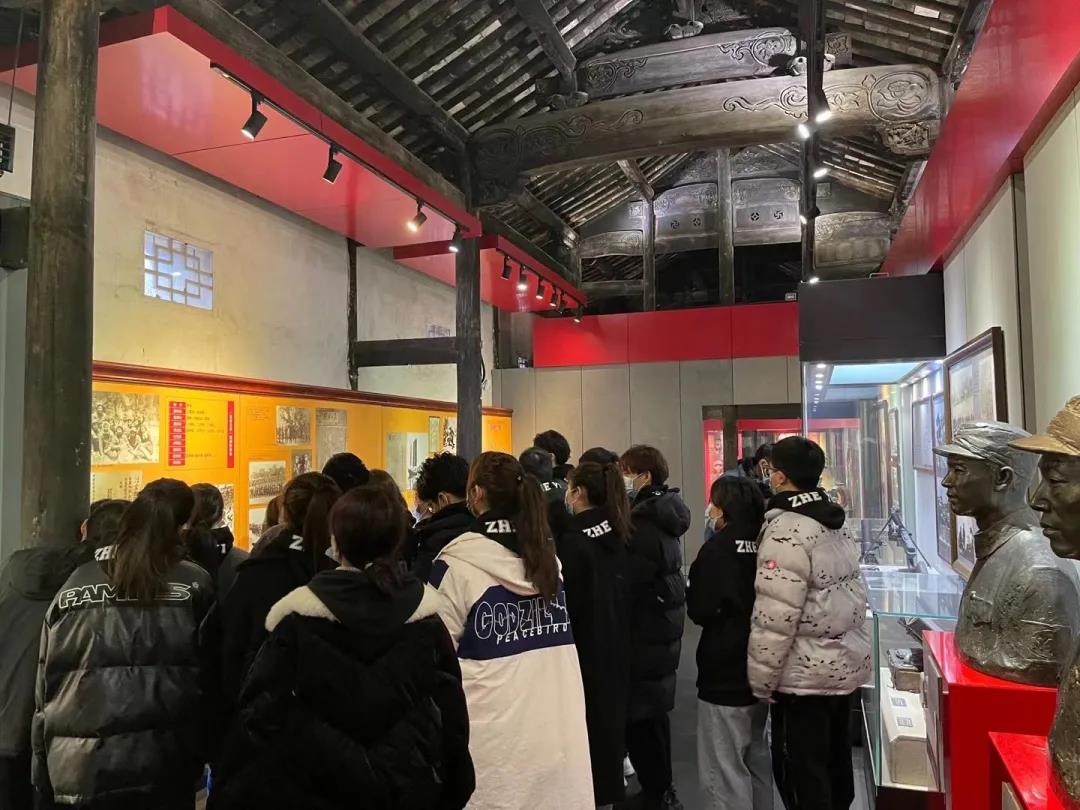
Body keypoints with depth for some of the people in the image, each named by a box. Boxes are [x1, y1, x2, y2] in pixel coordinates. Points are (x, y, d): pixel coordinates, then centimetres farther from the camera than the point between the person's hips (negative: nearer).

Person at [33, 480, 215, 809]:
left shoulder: (74, 586, 5)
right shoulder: (194, 585, -6)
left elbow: (46, 684, 9)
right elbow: (208, 677, -4)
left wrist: (44, 772, 17)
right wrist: (200, 754, 8)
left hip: (77, 768, 3)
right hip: (161, 766, -3)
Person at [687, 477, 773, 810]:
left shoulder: (718, 548, -18)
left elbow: (700, 611, -17)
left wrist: (692, 590, 0)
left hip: (725, 673, -8)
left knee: (723, 771, 3)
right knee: (756, 758, 23)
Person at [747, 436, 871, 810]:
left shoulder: (786, 529, -21)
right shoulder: (836, 523, 7)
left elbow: (775, 618, -24)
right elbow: (853, 593, 14)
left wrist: (761, 679, -15)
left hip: (806, 674, -9)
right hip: (847, 663, 9)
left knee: (801, 775, 5)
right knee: (836, 763, 22)